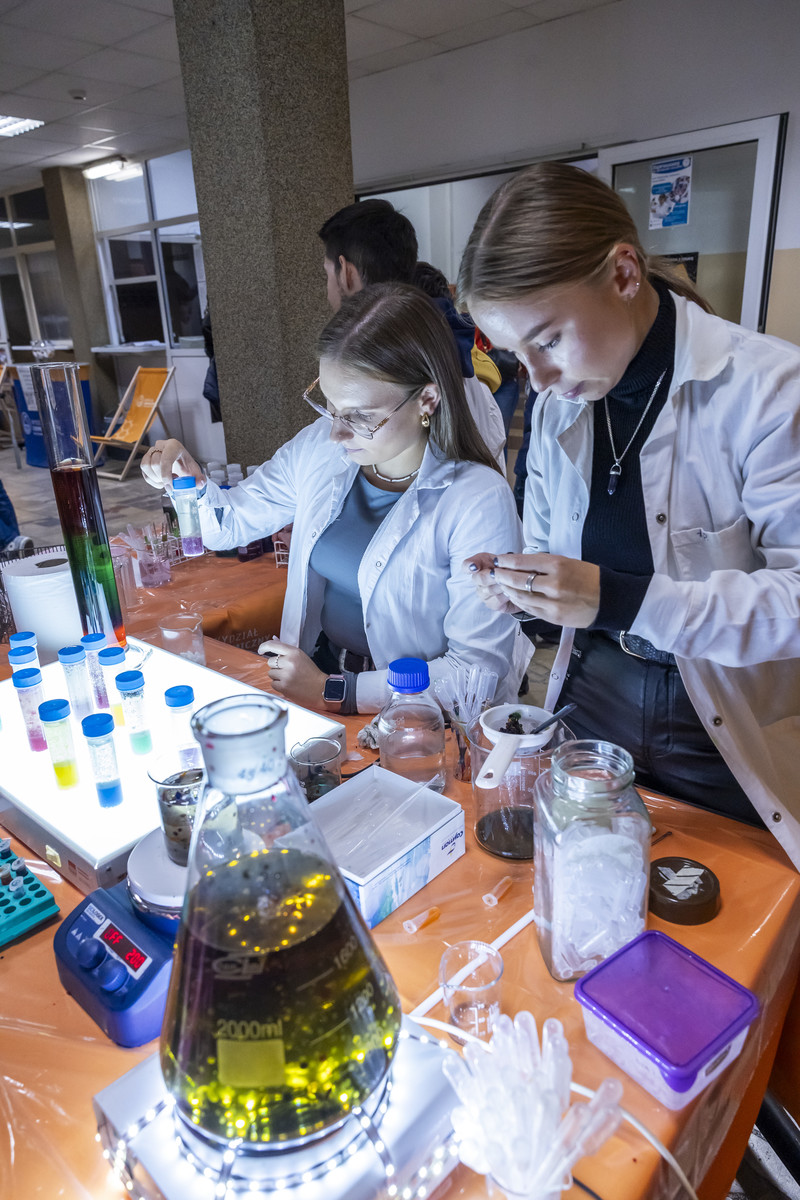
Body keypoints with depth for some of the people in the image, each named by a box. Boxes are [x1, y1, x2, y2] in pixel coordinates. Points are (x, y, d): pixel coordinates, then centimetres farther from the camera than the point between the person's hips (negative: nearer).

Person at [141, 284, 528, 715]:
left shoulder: (479, 501, -20)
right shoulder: (318, 448, -1)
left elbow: (479, 670, -19)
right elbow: (232, 522, 15)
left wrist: (333, 692, -21)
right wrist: (191, 483, -8)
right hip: (312, 672, 5)